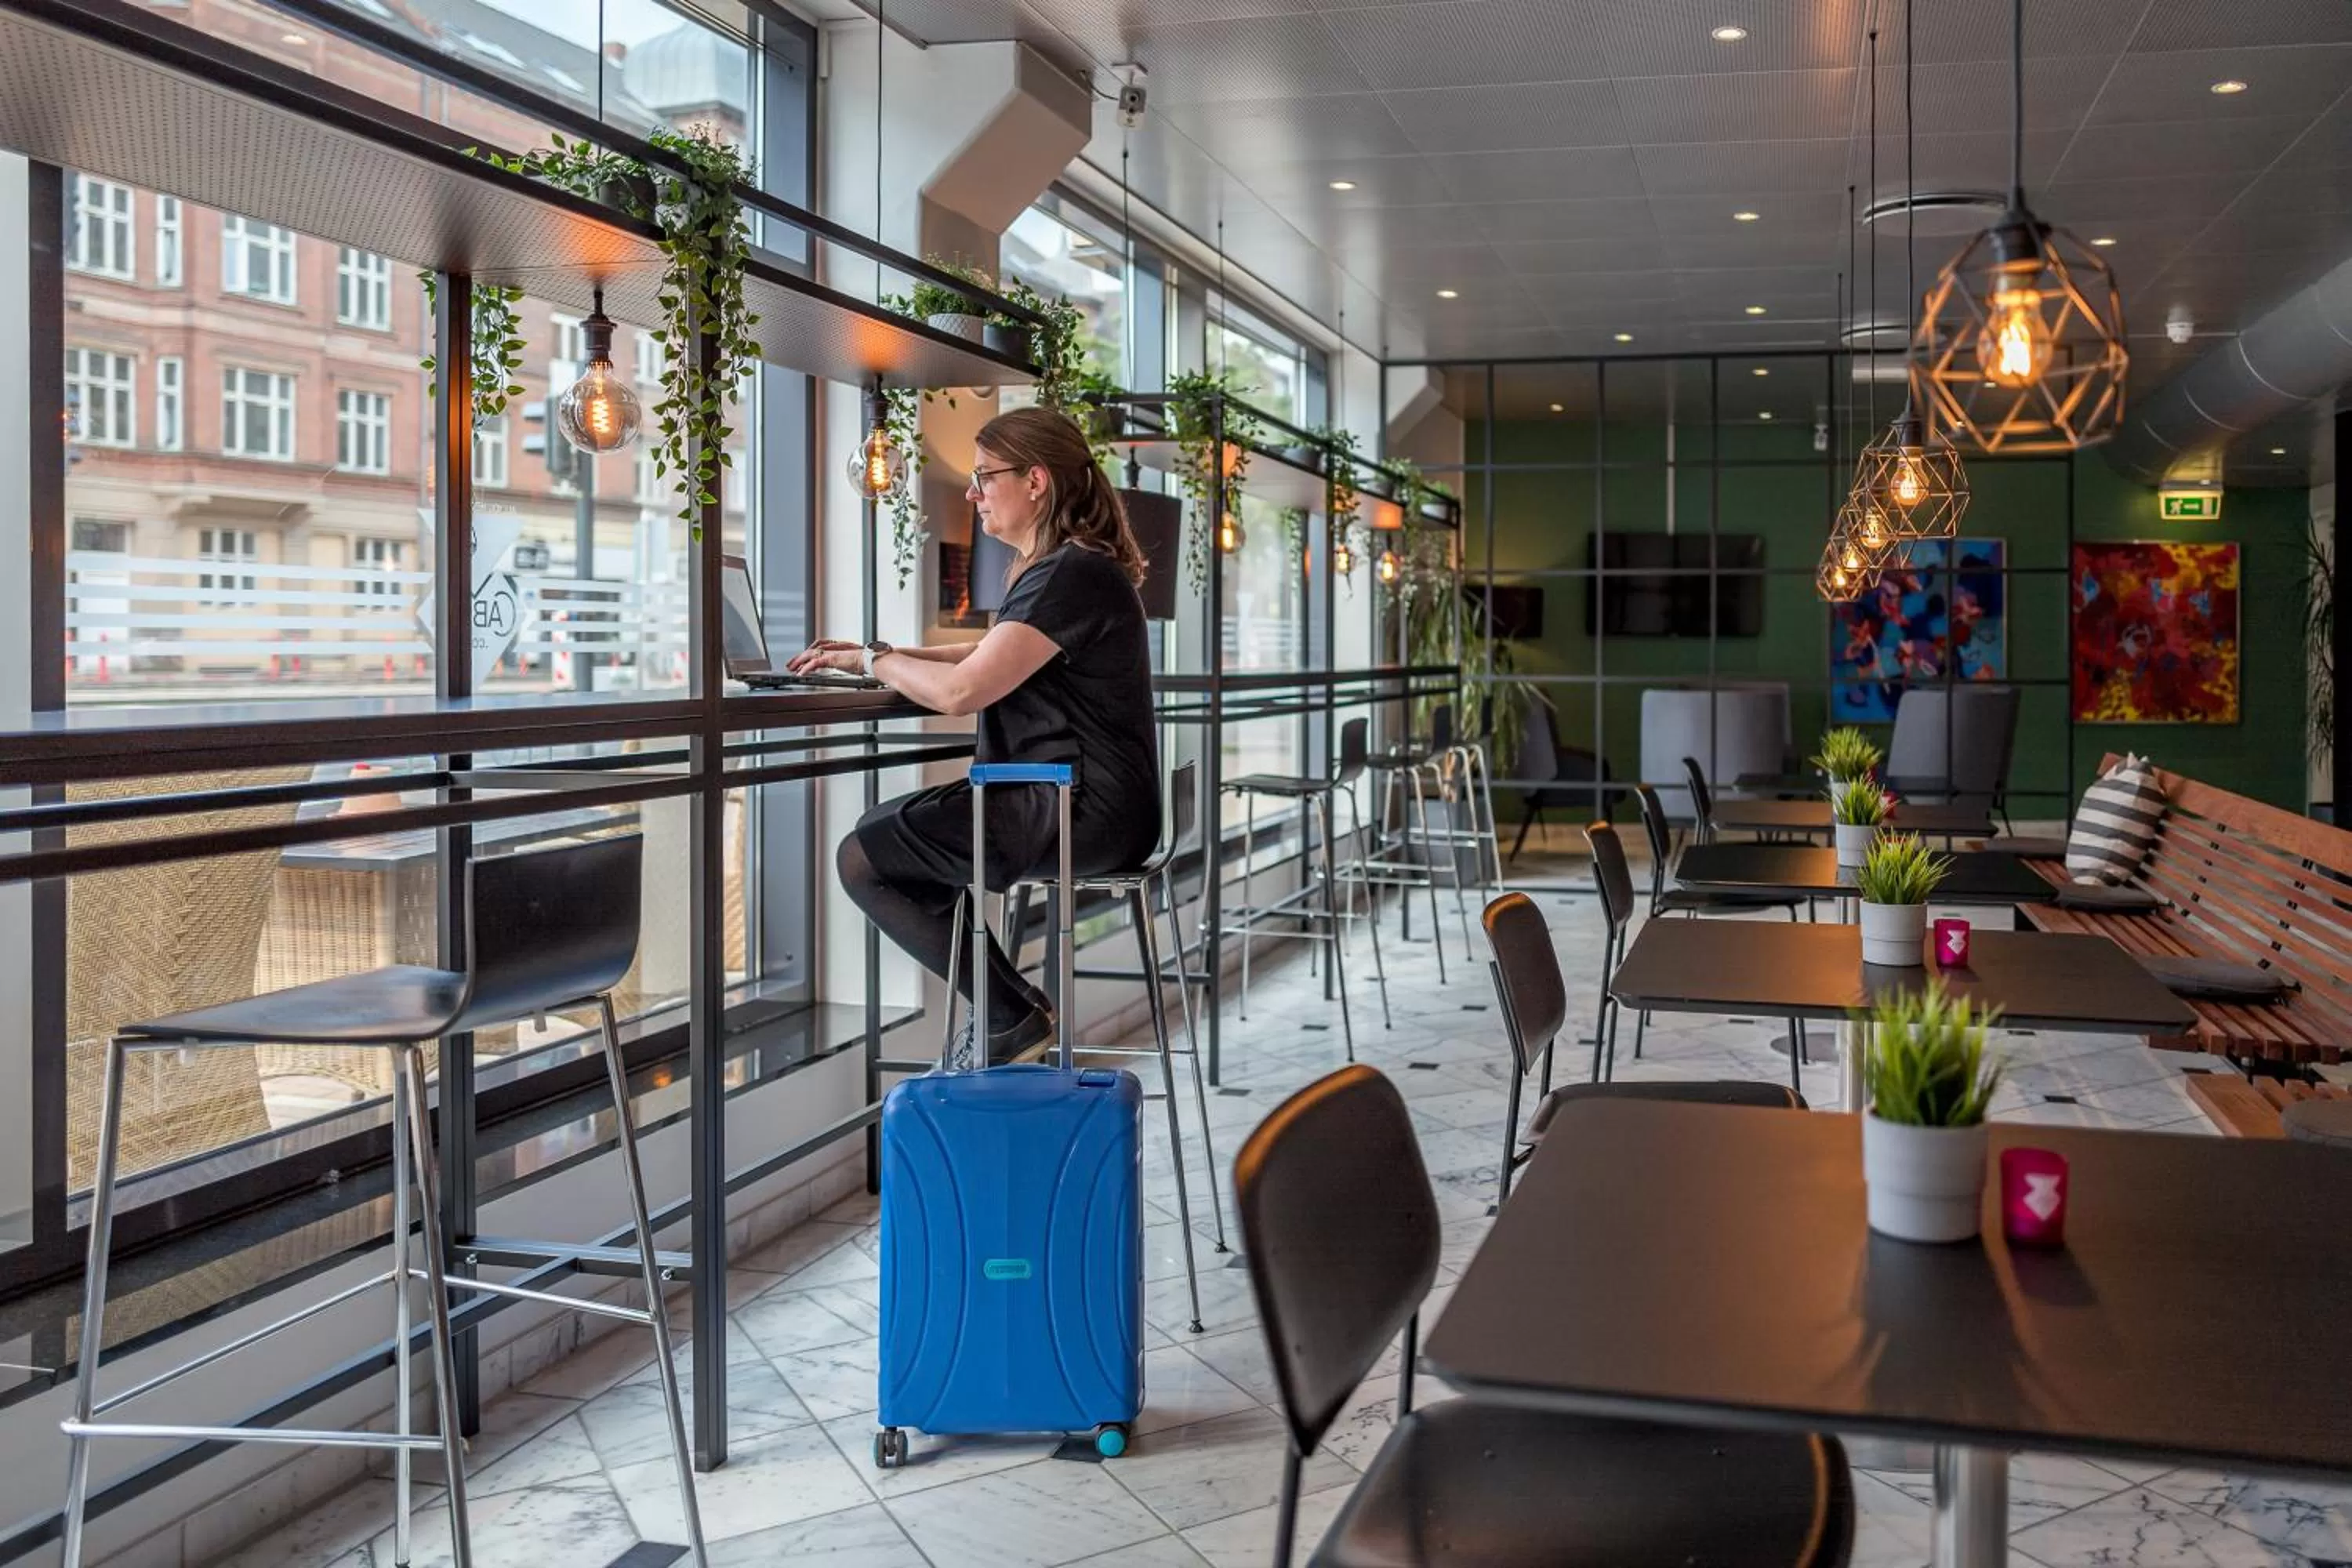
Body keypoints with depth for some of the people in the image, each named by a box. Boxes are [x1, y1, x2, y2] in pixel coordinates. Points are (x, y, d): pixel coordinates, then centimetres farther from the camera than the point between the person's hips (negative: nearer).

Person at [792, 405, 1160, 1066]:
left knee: (862, 859, -9)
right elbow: (993, 658, 25)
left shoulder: (1072, 575, -18)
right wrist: (878, 653, 14)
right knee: (882, 826, 21)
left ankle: (1014, 1016, -3)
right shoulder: (1057, 568, 16)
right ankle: (1003, 1011, 15)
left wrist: (873, 660, -5)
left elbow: (960, 691, -23)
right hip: (1058, 797, 11)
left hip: (1088, 813, -11)